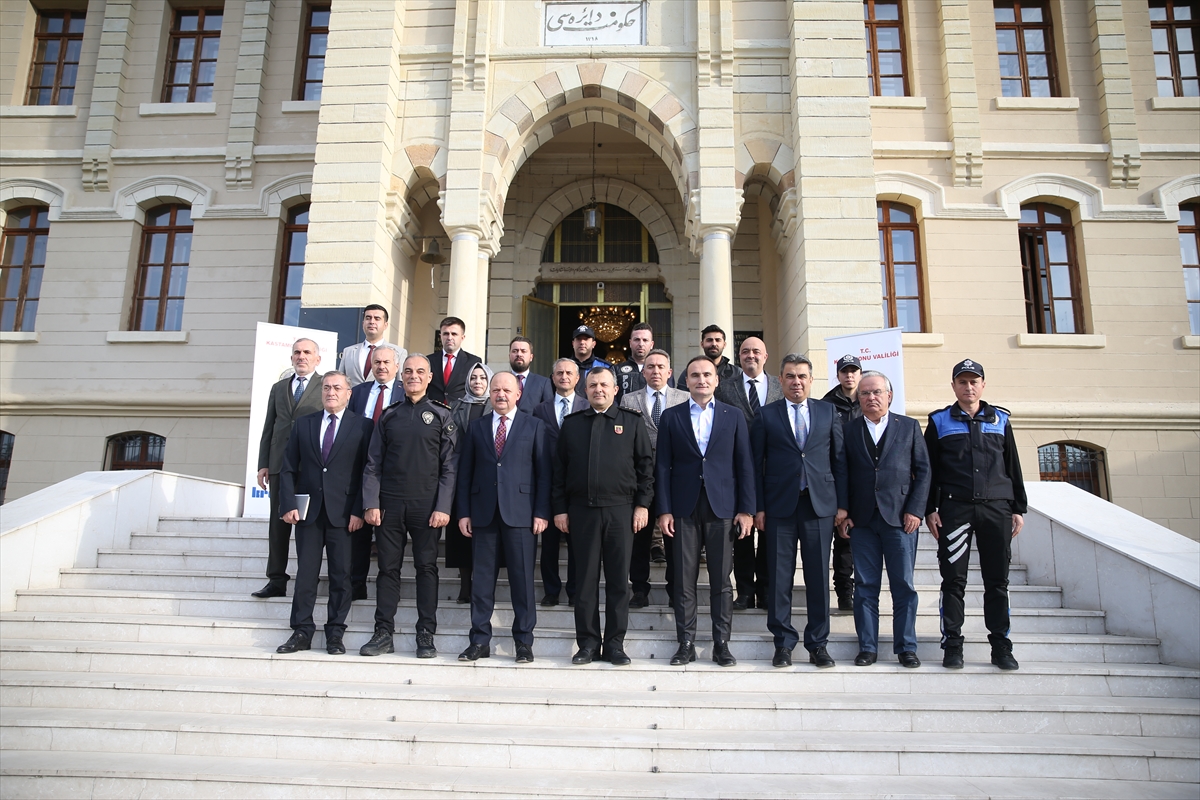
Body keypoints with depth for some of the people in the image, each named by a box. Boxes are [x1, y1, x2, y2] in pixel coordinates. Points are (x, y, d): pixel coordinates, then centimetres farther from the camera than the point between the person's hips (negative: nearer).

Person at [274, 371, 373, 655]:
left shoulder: (362, 426, 2)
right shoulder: (303, 424, 11)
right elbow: (288, 469, 9)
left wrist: (358, 511, -9)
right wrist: (288, 504, -2)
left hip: (343, 514, -2)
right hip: (308, 511, 3)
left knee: (341, 575, 2)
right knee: (305, 573, 5)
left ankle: (335, 634, 11)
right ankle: (302, 632, 14)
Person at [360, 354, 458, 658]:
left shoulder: (442, 416, 4)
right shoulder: (389, 415, 10)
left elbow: (449, 466, 0)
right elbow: (373, 464, 8)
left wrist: (443, 507, -8)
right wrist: (371, 504, -2)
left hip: (427, 505, -2)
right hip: (390, 504, 2)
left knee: (426, 567, 2)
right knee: (388, 567, 5)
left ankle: (426, 636, 8)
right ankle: (384, 633, 12)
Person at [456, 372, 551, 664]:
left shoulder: (534, 426, 6)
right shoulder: (476, 427, 13)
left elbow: (543, 472, 2)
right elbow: (465, 472, 11)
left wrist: (541, 513, -6)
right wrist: (464, 512, 4)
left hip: (520, 513, -2)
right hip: (483, 512, 2)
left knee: (522, 578, 2)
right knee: (482, 577, 5)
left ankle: (524, 642, 12)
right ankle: (480, 641, 15)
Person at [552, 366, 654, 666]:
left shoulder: (632, 422, 7)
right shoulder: (571, 424, 11)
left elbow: (646, 464, 5)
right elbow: (559, 469, 9)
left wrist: (642, 504, -3)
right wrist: (559, 508, 3)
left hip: (620, 509, -1)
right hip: (582, 509, 1)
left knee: (618, 579, 3)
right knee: (585, 579, 5)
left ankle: (615, 644, 13)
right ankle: (588, 644, 14)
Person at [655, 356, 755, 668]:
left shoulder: (734, 416, 7)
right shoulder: (671, 417, 7)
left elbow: (744, 465, 5)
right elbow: (663, 466, 4)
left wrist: (746, 509, -2)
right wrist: (663, 510, -3)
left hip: (722, 507, 0)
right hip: (684, 508, 0)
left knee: (721, 580, 4)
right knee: (684, 580, 3)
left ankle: (721, 643, 14)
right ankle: (686, 644, 12)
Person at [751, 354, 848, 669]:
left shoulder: (828, 412, 9)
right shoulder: (766, 415, 5)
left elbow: (840, 459, 8)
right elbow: (756, 464, 3)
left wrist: (842, 503, 2)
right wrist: (758, 507, -2)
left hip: (820, 504, 1)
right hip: (780, 506, -1)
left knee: (818, 577, 6)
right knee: (780, 578, 3)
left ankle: (818, 643, 18)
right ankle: (783, 642, 16)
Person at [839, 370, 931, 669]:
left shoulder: (909, 426, 8)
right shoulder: (848, 430, 7)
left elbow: (923, 470, 5)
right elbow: (841, 474, 5)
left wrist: (915, 510, -5)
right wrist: (843, 514, -2)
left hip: (900, 517, 0)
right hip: (861, 520, 1)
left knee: (904, 586, 4)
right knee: (865, 586, 4)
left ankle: (906, 647, 15)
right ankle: (867, 647, 13)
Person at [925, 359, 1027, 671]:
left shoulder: (1000, 420, 14)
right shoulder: (939, 422, 8)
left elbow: (1013, 467, 15)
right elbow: (928, 469, 6)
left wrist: (1019, 508, 10)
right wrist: (929, 510, -1)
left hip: (996, 508, 2)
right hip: (954, 509, -2)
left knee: (997, 580, 4)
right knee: (953, 579, -1)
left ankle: (1001, 646, 12)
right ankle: (952, 645, 6)